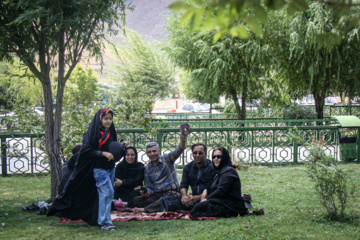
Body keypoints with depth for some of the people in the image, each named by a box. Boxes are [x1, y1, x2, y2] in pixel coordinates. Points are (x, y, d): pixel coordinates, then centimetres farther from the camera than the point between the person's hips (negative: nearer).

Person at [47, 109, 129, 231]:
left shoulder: (110, 133, 13)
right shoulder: (93, 133, -8)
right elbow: (87, 150, -14)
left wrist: (123, 146, 0)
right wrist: (103, 153, -21)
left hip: (110, 168, 7)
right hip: (99, 168, -7)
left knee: (106, 194, 8)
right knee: (107, 192, -14)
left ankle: (100, 220, 18)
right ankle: (105, 222, -9)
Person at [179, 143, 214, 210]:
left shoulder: (212, 167, -3)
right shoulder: (188, 167, 16)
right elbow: (183, 185, 11)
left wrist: (199, 197, -24)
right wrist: (184, 195, -13)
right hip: (194, 198, 5)